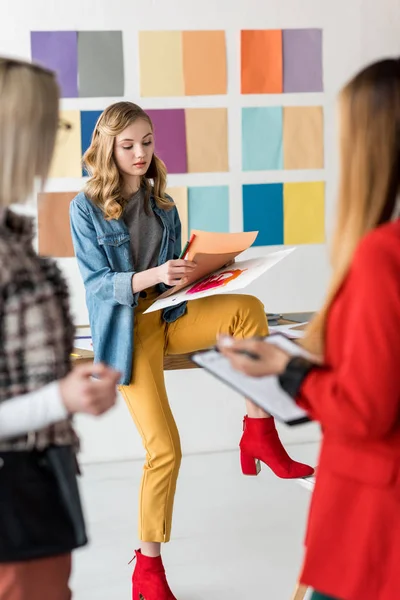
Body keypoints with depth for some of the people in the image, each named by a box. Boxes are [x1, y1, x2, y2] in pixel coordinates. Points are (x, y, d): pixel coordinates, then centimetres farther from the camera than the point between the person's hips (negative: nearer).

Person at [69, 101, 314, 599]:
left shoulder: (161, 203, 8)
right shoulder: (86, 208, -8)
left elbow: (174, 270, 13)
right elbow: (97, 282, -14)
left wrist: (203, 268, -9)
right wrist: (153, 275, -29)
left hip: (168, 315, 5)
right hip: (125, 329, -5)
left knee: (248, 309, -24)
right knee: (165, 448, -10)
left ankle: (259, 436, -15)